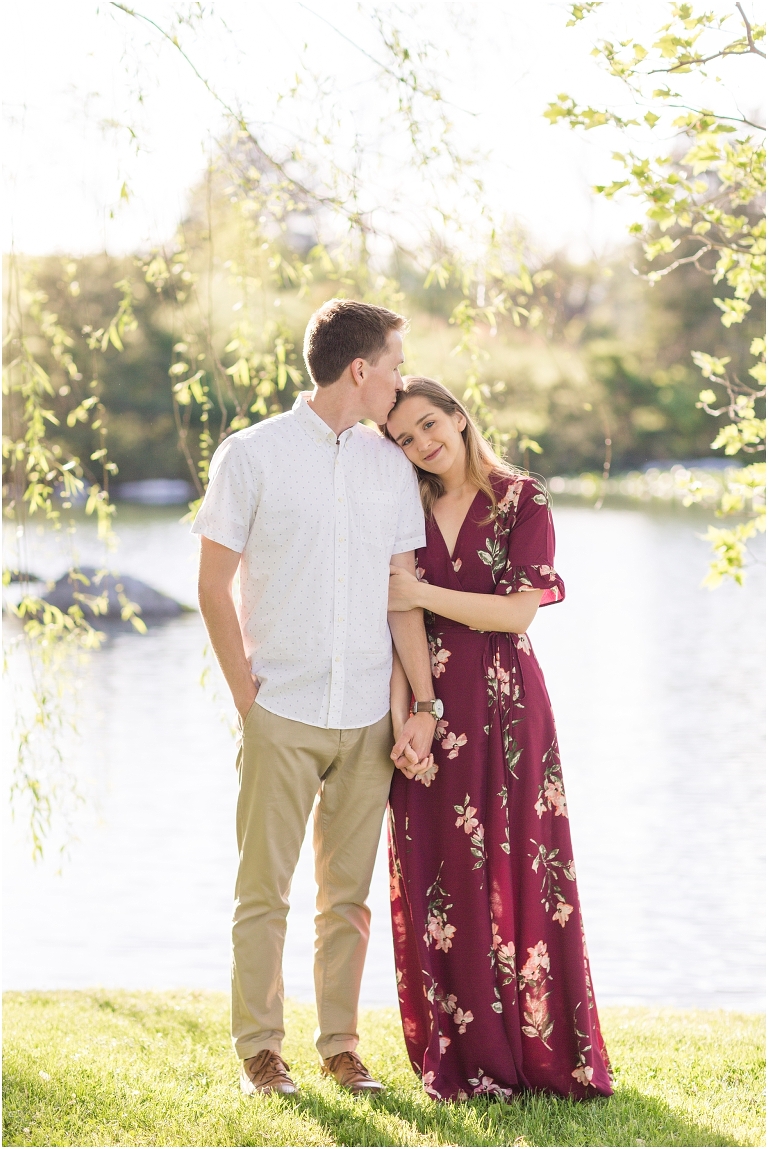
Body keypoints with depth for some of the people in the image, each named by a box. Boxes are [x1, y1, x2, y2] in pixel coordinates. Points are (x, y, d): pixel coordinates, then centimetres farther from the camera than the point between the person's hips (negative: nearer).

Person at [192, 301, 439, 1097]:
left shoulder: (392, 466, 9)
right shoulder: (251, 456, -2)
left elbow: (404, 595, 9)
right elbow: (214, 587, 0)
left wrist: (424, 707, 3)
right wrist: (247, 699, -4)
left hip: (368, 718, 3)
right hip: (281, 712, -3)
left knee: (348, 893, 8)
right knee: (264, 889, 1)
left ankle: (340, 1044, 18)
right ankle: (258, 1048, 11)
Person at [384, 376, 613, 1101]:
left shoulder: (522, 500, -1)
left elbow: (518, 611, -9)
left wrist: (424, 595, -13)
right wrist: (401, 718, -9)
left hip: (505, 709, -3)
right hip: (432, 709, 3)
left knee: (518, 872, 0)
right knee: (439, 882, 3)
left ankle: (539, 1050, 11)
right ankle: (460, 1057, 13)